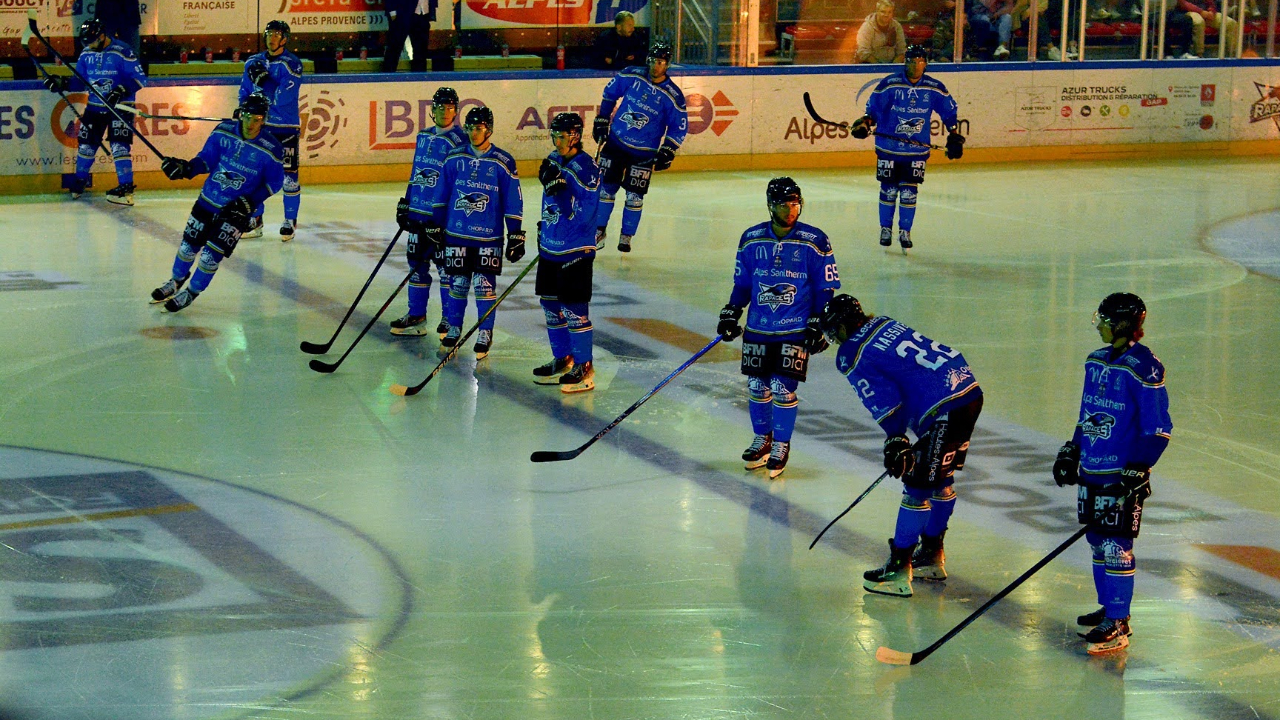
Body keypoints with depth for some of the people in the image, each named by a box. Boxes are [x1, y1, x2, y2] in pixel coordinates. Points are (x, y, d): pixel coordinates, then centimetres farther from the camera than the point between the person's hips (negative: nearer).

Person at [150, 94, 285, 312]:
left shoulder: (270, 150, -19)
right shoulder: (224, 132, -11)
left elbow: (274, 182, -7)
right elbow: (207, 158, 1)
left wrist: (250, 202, -16)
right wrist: (185, 168, -15)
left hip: (236, 210, -3)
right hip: (208, 200, 3)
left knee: (210, 256, -5)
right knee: (188, 245, 13)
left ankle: (192, 292, 22)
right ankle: (176, 281, 42)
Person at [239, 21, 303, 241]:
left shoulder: (292, 64, -10)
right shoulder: (253, 63, 8)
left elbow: (282, 97, -20)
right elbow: (245, 93, 17)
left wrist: (262, 80, -25)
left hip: (285, 127, -5)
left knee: (288, 175, -4)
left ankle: (290, 221, 8)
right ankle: (255, 220, 16)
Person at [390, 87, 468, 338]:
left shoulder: (458, 141, -10)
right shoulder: (423, 137, 13)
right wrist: (404, 205, 20)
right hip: (418, 212, 7)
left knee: (446, 266, -1)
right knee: (417, 264, 11)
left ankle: (450, 319, 9)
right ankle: (416, 317, 19)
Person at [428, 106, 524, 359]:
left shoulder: (503, 163, -5)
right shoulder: (454, 159, 3)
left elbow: (513, 203, -2)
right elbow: (441, 195, 12)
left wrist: (515, 235, -3)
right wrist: (436, 226, 10)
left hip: (489, 236, -2)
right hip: (456, 234, 2)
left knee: (485, 285, -1)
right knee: (457, 283, 8)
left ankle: (485, 335, 10)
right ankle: (453, 330, 22)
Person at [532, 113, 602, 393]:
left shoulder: (586, 169, -17)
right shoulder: (553, 161, 8)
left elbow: (580, 215, -23)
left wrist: (558, 186, -29)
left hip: (576, 252, -8)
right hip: (550, 248, 8)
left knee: (574, 310, -6)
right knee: (551, 305, 15)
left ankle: (584, 367, 3)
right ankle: (562, 360, 27)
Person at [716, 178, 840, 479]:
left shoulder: (815, 242, -6)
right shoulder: (751, 239, 2)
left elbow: (826, 288, -2)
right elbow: (742, 282, 13)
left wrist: (819, 325, -6)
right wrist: (730, 314, 8)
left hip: (796, 330, -3)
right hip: (758, 328, 3)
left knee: (783, 388, -7)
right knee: (756, 386, 7)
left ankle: (781, 445, 10)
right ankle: (762, 439, 28)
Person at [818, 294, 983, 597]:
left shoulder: (854, 359, -6)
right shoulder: (885, 323, 19)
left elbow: (886, 404, -14)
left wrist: (896, 440, -9)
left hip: (945, 410, -9)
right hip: (970, 388, 9)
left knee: (919, 486, -4)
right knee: (941, 479, 21)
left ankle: (899, 571, 0)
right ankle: (932, 556, 34)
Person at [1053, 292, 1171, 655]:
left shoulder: (1144, 368, -15)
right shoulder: (1096, 361, 10)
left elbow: (1158, 428, -15)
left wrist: (1137, 471, -19)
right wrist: (1072, 450, 19)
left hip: (1123, 474, -8)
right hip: (1092, 469, 8)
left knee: (1116, 545, -6)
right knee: (1097, 540, 13)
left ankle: (1118, 625, -1)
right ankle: (1109, 608, 26)